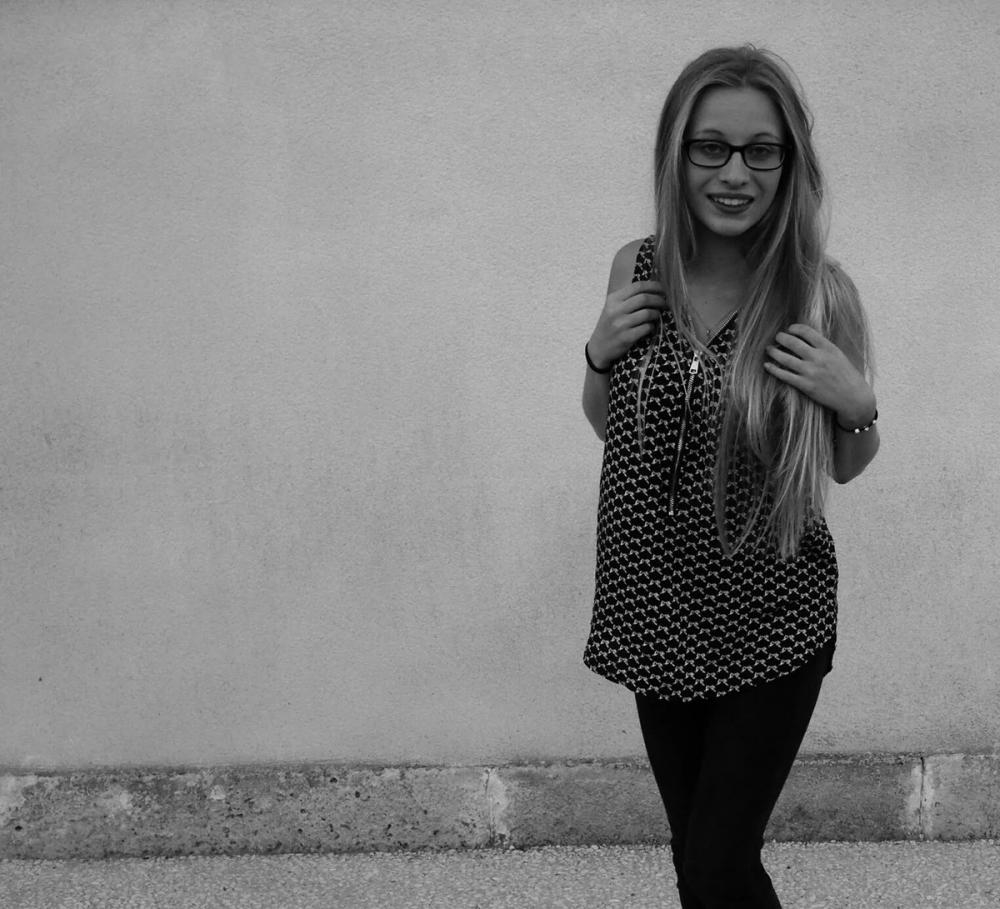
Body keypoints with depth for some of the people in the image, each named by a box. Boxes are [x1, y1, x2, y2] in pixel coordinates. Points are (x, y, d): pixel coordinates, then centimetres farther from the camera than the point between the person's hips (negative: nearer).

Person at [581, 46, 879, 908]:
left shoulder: (821, 292, -13)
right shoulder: (637, 270, -5)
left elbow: (847, 468, 1)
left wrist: (856, 405, -19)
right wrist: (600, 354, -9)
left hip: (771, 619, -3)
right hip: (656, 605, 3)